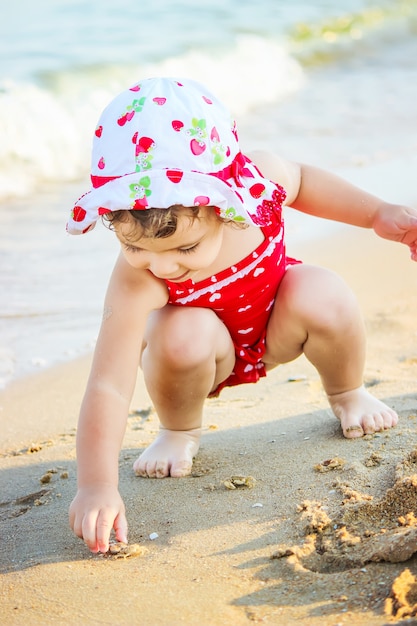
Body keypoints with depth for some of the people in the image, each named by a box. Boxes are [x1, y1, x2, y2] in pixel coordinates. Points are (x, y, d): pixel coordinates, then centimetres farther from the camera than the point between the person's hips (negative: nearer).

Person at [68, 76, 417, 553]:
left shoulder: (258, 178, -32)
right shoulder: (136, 283, -40)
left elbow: (301, 181, -4)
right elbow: (107, 388, -41)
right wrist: (97, 486, -50)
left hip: (276, 331, 3)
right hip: (211, 352, -2)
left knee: (324, 298, -27)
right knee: (183, 335, -35)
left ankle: (347, 394, 7)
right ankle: (178, 432, -1)